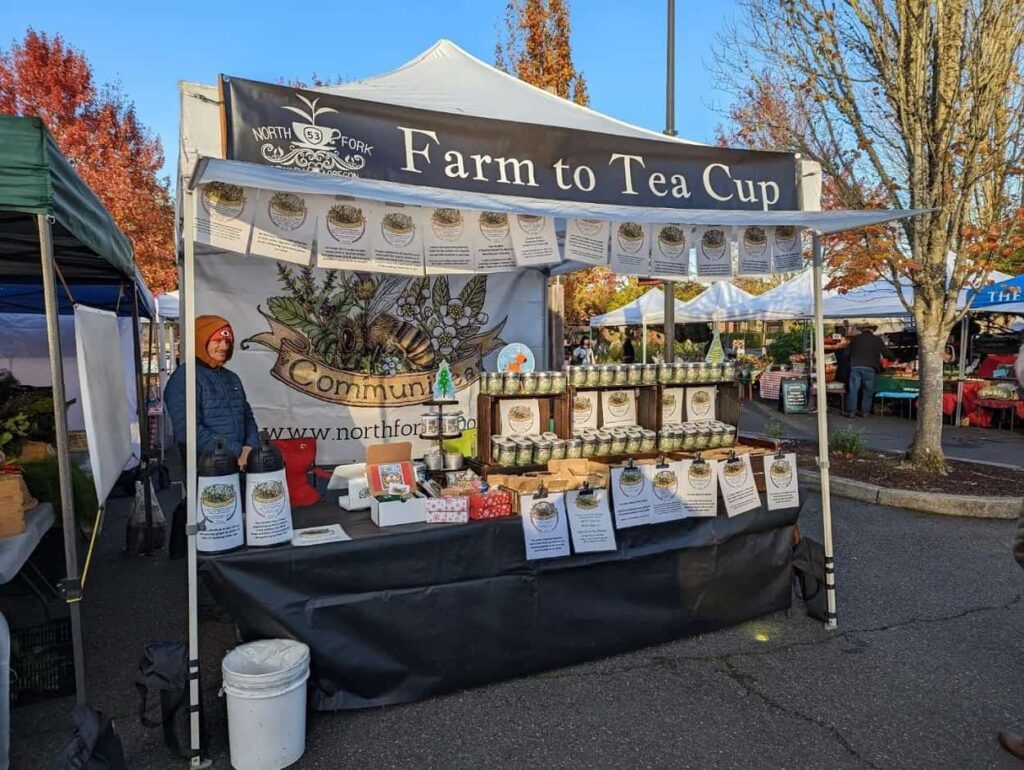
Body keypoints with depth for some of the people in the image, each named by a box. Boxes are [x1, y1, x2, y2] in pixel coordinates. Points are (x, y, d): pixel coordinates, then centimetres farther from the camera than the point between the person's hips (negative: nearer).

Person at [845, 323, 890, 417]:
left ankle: (852, 411, 3)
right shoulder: (877, 340, 7)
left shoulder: (855, 338, 12)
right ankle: (865, 411, 8)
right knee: (868, 390, 8)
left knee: (853, 389, 3)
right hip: (869, 367, -1)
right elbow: (886, 354, 7)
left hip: (855, 366, 1)